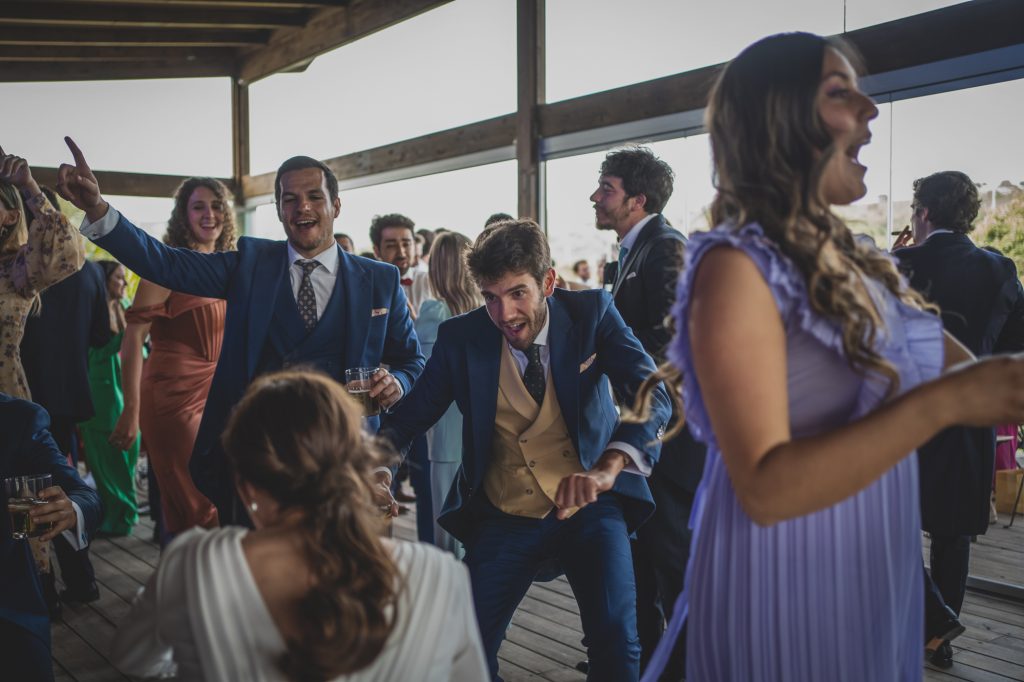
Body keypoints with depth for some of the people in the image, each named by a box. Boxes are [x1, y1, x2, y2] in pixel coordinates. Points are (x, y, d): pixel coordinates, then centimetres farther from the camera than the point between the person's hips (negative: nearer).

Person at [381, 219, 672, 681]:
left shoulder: (592, 313, -9)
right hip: (503, 518, 2)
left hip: (589, 507, -1)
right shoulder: (460, 338, -6)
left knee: (615, 640, -17)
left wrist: (608, 467, -39)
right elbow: (414, 413, -1)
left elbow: (653, 395, -20)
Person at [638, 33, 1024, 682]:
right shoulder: (738, 266, -19)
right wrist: (944, 403, -29)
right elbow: (765, 489, -26)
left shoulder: (853, 262, 6)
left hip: (880, 578, 8)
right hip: (789, 588, -7)